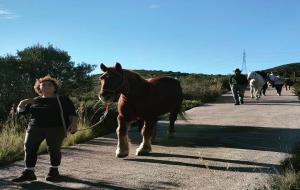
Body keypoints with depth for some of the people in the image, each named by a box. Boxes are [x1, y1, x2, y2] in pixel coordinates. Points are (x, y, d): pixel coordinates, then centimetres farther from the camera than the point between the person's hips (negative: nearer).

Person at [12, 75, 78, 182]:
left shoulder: (62, 100, 10)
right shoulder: (35, 101, 20)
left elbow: (72, 114, 4)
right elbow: (21, 111, 24)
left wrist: (73, 124, -12)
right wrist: (22, 103, 5)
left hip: (56, 128, -3)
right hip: (35, 127, 3)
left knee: (54, 149, -4)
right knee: (29, 147, -6)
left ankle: (54, 171, 15)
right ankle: (28, 172, 1)